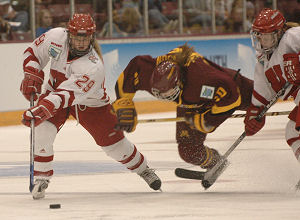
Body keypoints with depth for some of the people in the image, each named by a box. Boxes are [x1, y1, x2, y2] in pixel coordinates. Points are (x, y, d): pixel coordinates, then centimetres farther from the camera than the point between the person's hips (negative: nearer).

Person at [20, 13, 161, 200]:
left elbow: (67, 95, -47)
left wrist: (41, 110, -57)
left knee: (115, 144, 2)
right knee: (43, 130, -24)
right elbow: (34, 52, -4)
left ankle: (143, 169, 30)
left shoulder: (93, 67, -38)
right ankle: (41, 179, -9)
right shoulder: (57, 37, -24)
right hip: (55, 91, 3)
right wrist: (32, 75, -21)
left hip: (91, 103, -3)